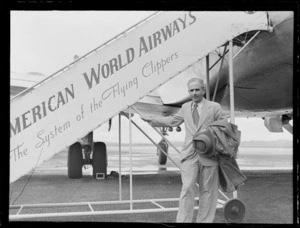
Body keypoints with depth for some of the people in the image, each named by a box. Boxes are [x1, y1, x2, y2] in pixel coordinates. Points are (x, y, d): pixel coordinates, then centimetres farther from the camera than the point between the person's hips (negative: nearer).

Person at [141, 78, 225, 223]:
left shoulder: (214, 107, 3)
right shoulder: (185, 108, 14)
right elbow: (173, 121, 28)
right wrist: (152, 119, 30)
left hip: (209, 155, -1)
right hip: (189, 155, 2)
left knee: (207, 191, 5)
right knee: (187, 189, -9)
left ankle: (204, 220, 16)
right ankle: (183, 220, -6)